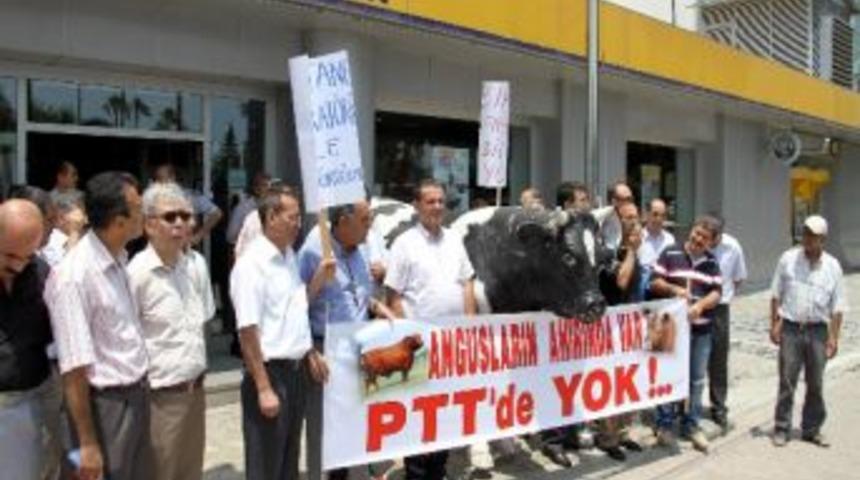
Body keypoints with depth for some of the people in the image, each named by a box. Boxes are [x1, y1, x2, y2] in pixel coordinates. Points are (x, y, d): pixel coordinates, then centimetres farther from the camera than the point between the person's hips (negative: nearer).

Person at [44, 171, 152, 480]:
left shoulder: (119, 260, 2)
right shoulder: (73, 276, -22)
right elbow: (74, 369, -21)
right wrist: (88, 443, -18)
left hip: (137, 395, 8)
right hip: (106, 405, -8)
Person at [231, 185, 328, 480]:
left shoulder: (289, 256, 8)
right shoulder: (251, 264, -17)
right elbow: (248, 332, -20)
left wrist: (310, 353, 18)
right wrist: (264, 388, -21)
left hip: (296, 370, 8)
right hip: (271, 371, -8)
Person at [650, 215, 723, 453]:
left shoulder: (712, 263, 7)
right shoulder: (670, 254, -2)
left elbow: (717, 293, 0)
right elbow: (655, 282, -3)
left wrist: (699, 306, -19)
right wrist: (674, 289, -22)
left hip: (701, 329, 3)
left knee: (697, 379, 9)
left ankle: (691, 425, 21)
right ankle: (664, 425, 14)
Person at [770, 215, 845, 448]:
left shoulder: (832, 266, 0)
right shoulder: (788, 259, -2)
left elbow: (837, 306, 2)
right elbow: (776, 295, 3)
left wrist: (833, 337, -3)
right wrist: (774, 324, -2)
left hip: (818, 330, 1)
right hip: (791, 328, -1)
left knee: (816, 384, 10)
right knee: (787, 381, 3)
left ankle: (812, 429, 24)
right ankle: (781, 428, 13)